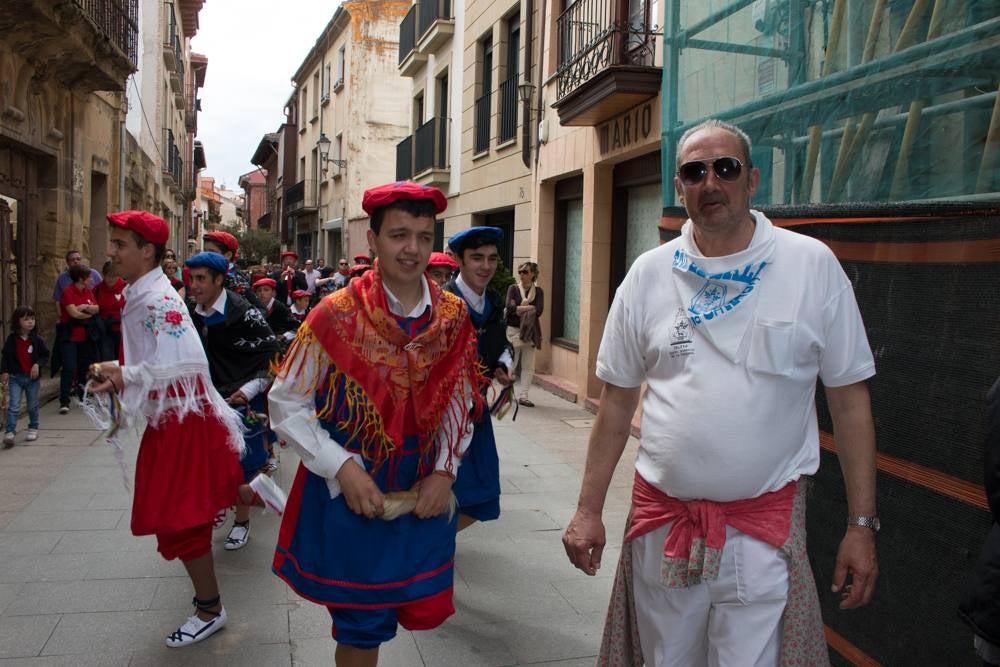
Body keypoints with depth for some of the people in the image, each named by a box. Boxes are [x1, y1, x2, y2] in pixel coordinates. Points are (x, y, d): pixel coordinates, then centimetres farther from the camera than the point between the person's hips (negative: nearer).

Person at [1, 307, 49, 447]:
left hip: (33, 377, 1)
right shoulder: (11, 340, -4)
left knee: (33, 406, 13)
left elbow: (45, 355, 2)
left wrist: (38, 364, -16)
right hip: (15, 378, -1)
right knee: (14, 406, -8)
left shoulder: (37, 340, -4)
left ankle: (33, 428, 29)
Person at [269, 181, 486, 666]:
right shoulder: (338, 315, -12)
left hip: (424, 497, 4)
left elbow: (459, 404, 7)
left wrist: (444, 470, -6)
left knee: (424, 611, 15)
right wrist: (341, 467, -18)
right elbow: (286, 404, -8)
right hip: (352, 496, -3)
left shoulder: (453, 317, -2)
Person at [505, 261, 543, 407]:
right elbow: (510, 307, -14)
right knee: (510, 364, 0)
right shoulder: (513, 288, 2)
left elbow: (539, 311, -9)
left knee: (528, 366, 4)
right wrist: (529, 308, -12)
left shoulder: (538, 291, 5)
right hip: (513, 330, -2)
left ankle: (523, 396, 11)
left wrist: (520, 308, -11)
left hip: (530, 331, 2)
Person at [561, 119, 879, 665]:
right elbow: (617, 399, 5)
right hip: (661, 515, 2)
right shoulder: (649, 273, 1)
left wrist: (862, 525, -2)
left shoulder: (813, 265, -4)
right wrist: (588, 510, 3)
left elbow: (850, 399, -1)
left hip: (764, 523, -2)